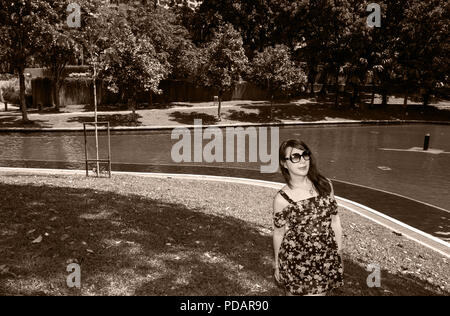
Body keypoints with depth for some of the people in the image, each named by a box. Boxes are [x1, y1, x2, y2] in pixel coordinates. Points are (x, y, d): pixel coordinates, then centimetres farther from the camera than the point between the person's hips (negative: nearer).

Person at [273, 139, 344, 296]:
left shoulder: (325, 185, -3)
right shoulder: (282, 198, -13)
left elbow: (334, 219, 6)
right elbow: (279, 233, -3)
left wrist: (339, 251, 9)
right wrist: (277, 265, 6)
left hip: (326, 261, 3)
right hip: (295, 263, -2)